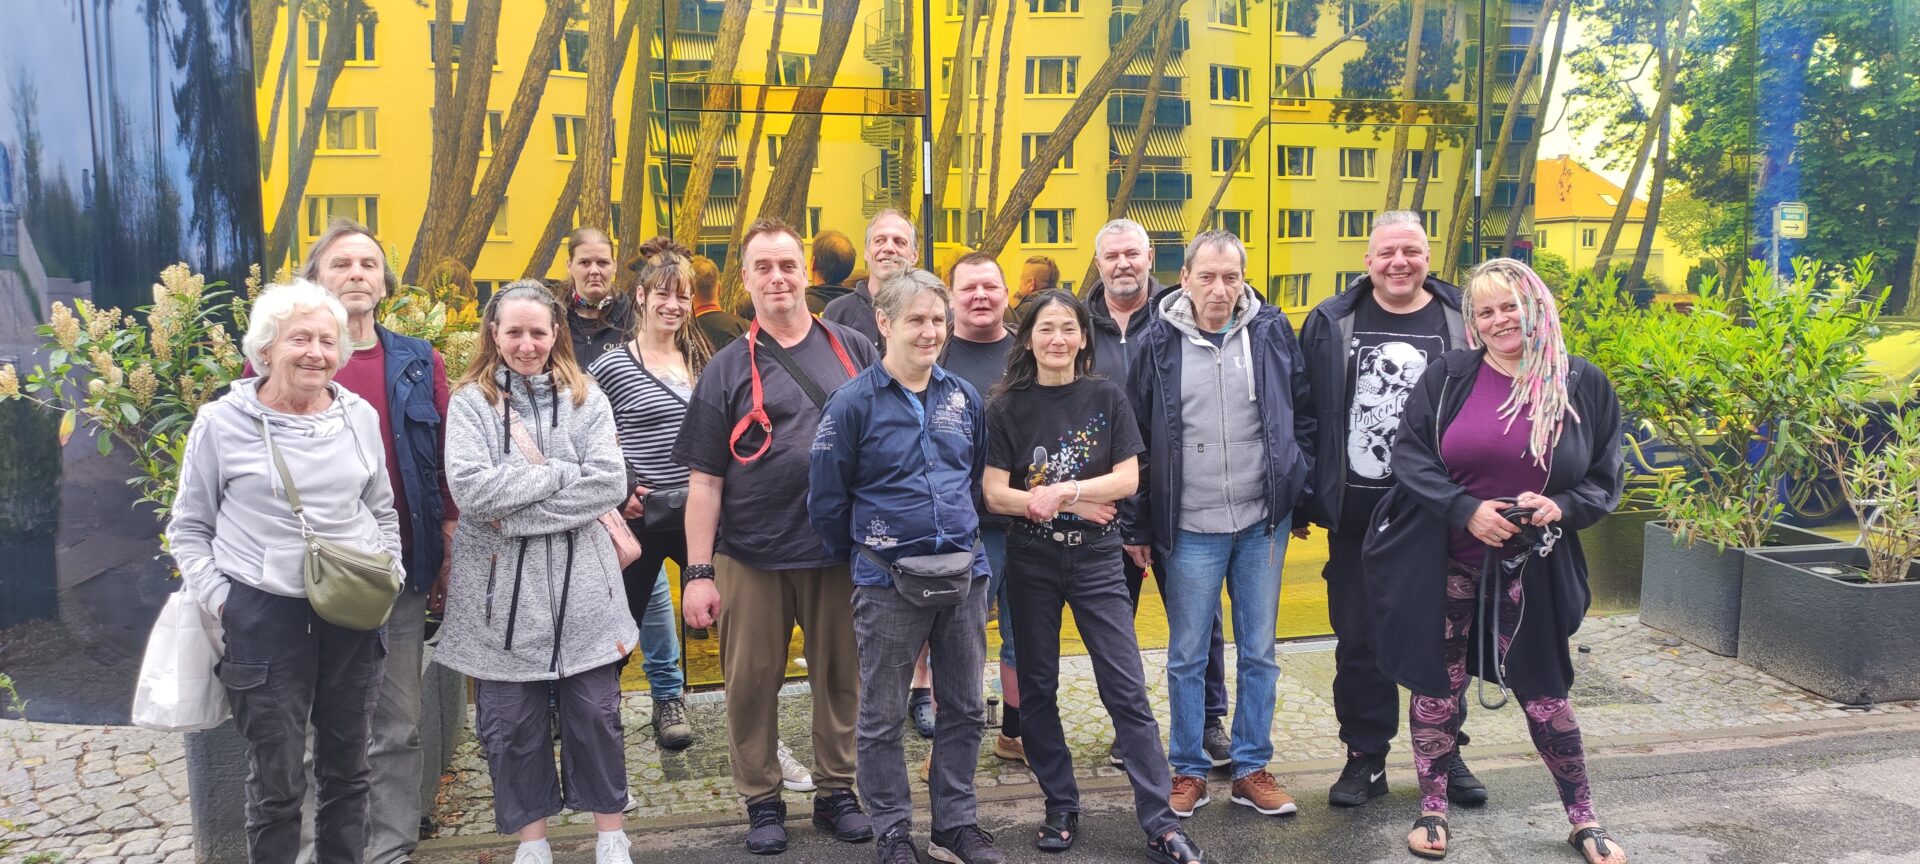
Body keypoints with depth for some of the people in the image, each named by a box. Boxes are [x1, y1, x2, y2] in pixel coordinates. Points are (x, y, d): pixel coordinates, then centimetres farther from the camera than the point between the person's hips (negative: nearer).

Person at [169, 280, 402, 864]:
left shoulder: (360, 416, 5)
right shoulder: (221, 422, -4)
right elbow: (189, 528, 3)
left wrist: (389, 575, 5)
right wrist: (218, 601, -7)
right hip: (265, 614, -3)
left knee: (347, 768, 14)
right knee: (276, 781, 3)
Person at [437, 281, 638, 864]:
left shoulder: (584, 396, 5)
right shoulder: (471, 401, 0)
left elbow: (611, 484, -8)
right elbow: (471, 491, -14)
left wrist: (517, 511, -14)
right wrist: (560, 474, -12)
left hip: (580, 584, 1)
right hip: (501, 587, -1)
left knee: (595, 713, 7)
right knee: (509, 723, 8)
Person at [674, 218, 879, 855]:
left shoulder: (853, 350, 5)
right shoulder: (728, 368, 0)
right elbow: (705, 479, -1)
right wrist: (699, 571, -7)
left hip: (841, 550, 1)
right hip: (752, 557, -1)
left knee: (840, 677, 11)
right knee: (751, 682, 7)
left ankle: (835, 791, 28)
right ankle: (762, 801, 24)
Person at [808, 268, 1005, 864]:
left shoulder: (964, 396, 5)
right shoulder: (853, 402, -8)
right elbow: (826, 500, -4)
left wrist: (962, 539, 14)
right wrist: (863, 555, 4)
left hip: (964, 572, 4)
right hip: (887, 582, -4)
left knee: (966, 707, 13)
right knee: (882, 716, 7)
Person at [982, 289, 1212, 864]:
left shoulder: (1107, 399, 1)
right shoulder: (1007, 408, -1)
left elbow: (1127, 479, -5)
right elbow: (995, 494, -7)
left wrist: (1059, 492, -17)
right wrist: (1078, 503, -13)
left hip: (1096, 558, -1)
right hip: (1031, 562, 1)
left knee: (1127, 688, -3)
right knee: (1038, 688, 8)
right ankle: (1061, 809, 23)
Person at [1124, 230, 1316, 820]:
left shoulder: (1271, 331, 0)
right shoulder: (1159, 343, -3)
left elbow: (1304, 412, 9)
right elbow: (1136, 436, 1)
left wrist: (1299, 484, 4)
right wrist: (1139, 526, 1)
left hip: (1263, 522, 2)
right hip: (1190, 529, -1)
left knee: (1259, 653, 10)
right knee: (1187, 656, 7)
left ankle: (1251, 769, 24)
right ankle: (1189, 771, 22)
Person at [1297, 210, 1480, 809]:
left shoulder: (1463, 321, 1)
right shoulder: (1330, 323, 1)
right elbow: (1304, 415, 2)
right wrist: (1302, 502, -1)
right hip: (1357, 513, 0)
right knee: (1359, 641, 8)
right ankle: (1365, 758, 20)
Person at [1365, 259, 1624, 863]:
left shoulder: (1584, 385, 0)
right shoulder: (1448, 375, -3)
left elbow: (1606, 478, 4)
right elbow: (1409, 455, -6)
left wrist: (1563, 507, -17)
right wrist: (1466, 508, -19)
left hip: (1530, 571, 0)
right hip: (1442, 565, 0)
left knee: (1543, 693, 8)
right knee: (1438, 686, 8)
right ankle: (1432, 808, 25)